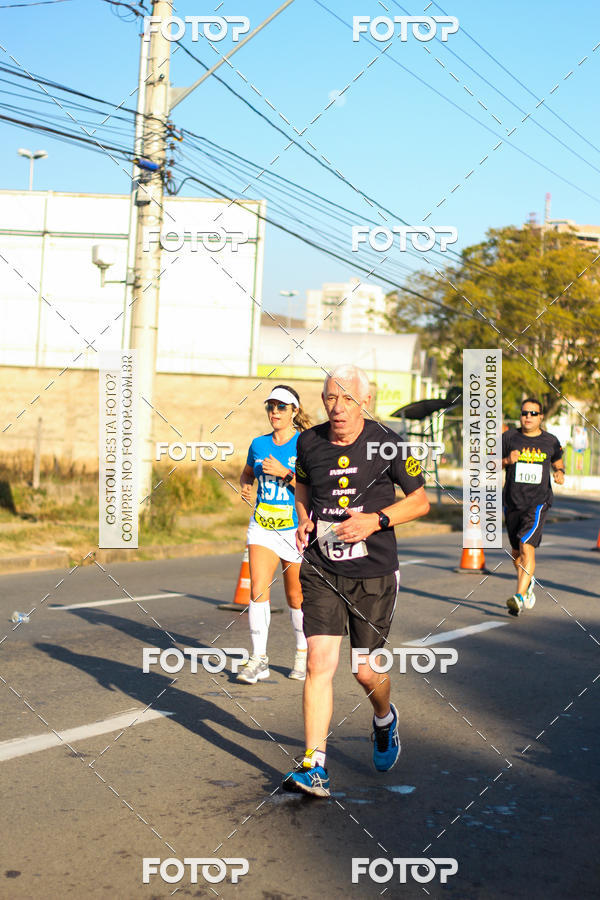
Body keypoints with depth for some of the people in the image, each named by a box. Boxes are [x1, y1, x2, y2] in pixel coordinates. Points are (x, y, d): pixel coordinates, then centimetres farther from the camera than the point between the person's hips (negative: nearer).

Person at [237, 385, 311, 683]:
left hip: (295, 529, -3)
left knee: (295, 597, 9)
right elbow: (247, 472, 24)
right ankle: (259, 659, -8)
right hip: (261, 525, 3)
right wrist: (245, 486, 3)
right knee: (258, 589, -13)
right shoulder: (258, 444, 6)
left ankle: (303, 653, 30)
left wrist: (285, 473, -24)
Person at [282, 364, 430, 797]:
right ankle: (315, 768, -4)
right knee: (320, 663, -9)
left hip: (374, 573, -2)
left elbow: (420, 501, 1)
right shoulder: (309, 442, 0)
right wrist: (304, 519, 3)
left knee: (366, 670, 6)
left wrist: (376, 521, -14)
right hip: (321, 570, 2)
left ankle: (385, 719, 41)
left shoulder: (386, 443, -8)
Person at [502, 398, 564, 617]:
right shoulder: (508, 438, 2)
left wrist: (560, 472, -3)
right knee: (516, 552, 14)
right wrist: (507, 461, -13)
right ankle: (528, 583, 44)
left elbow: (558, 462, 19)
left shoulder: (550, 442, 3)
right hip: (512, 503, 3)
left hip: (538, 502, -2)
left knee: (527, 547, -19)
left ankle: (519, 597, -23)